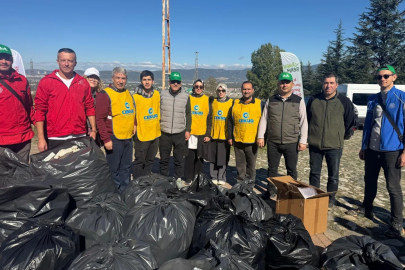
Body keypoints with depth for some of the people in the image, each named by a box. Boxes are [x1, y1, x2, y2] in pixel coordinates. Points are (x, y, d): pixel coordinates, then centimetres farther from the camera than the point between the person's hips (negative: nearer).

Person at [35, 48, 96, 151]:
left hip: (80, 137, 3)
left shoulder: (83, 82, 10)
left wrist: (93, 130, 6)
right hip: (56, 139, -2)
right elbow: (40, 110, -1)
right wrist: (41, 138, -6)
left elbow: (89, 108, 13)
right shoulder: (46, 82, 1)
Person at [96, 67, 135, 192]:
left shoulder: (128, 94, 13)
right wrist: (106, 139, -17)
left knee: (126, 167, 15)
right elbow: (100, 119, -14)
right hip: (114, 139, -7)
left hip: (128, 138, 7)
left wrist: (134, 125, 7)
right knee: (114, 169, 3)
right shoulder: (105, 94, -9)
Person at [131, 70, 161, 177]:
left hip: (155, 134, 5)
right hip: (142, 135, -5)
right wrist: (134, 129, -10)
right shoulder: (136, 97, -13)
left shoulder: (157, 94, 2)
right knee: (140, 162, 6)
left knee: (150, 161, 17)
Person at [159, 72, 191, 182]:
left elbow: (188, 114, 7)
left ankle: (178, 179, 22)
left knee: (179, 159, 7)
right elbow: (158, 112, 9)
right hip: (164, 133, 1)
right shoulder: (163, 94, 3)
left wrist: (188, 130, 3)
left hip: (180, 133, -1)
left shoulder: (186, 96, 2)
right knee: (164, 159, 11)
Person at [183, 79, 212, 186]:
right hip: (190, 133, 0)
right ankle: (188, 178, 12)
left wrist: (208, 134, -2)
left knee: (200, 157, 7)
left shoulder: (207, 100, 6)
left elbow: (209, 118, 5)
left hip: (202, 134, 1)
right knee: (190, 157, 2)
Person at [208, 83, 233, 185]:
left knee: (224, 158, 2)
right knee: (213, 157, 6)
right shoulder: (213, 102, 10)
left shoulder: (231, 103, 3)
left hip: (225, 135, -2)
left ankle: (222, 178, 14)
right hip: (214, 135, 2)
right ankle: (214, 177, 16)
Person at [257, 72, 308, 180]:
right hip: (273, 142, 2)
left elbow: (303, 122, 1)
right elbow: (264, 119, 8)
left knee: (292, 170, 10)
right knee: (272, 169, 11)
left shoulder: (299, 101, 2)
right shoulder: (271, 100, 7)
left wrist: (303, 141, -5)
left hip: (292, 143, -1)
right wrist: (260, 136, 1)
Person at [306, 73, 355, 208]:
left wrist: (345, 135, 10)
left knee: (333, 175, 7)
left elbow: (350, 121, 6)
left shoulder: (345, 102, -4)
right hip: (315, 144, 2)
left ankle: (331, 200, 24)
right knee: (314, 173, 13)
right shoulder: (313, 100, 2)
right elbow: (307, 119, 14)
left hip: (335, 145, -2)